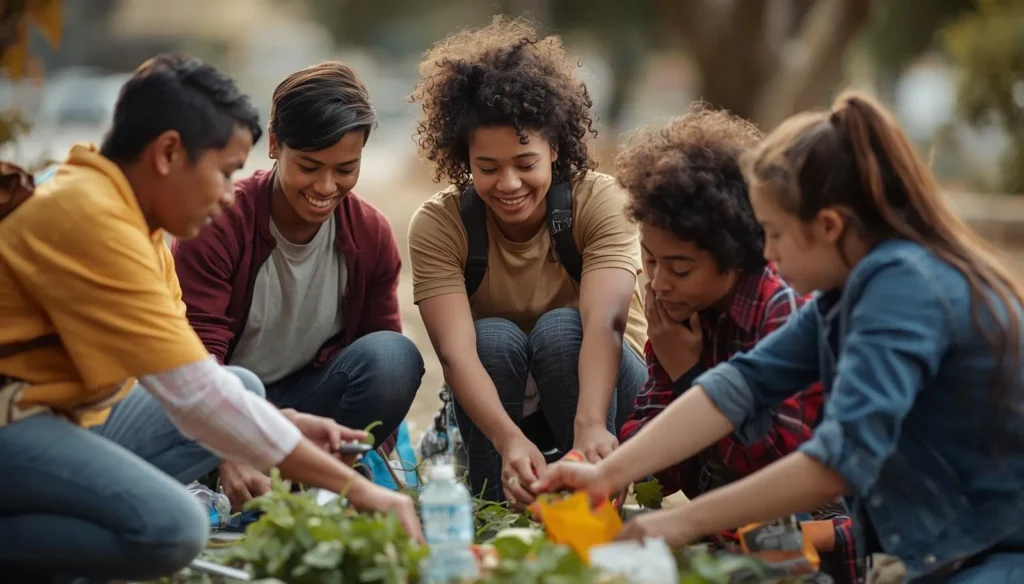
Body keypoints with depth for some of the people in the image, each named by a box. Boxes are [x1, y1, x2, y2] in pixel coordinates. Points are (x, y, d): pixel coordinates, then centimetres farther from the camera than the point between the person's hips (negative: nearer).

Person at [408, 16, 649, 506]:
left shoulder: (602, 202, -20)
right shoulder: (436, 225, -18)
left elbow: (605, 321, -37)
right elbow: (454, 350, -32)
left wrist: (590, 426, -56)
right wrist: (510, 440, -51)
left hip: (597, 383, -1)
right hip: (494, 402, 1)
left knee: (561, 328, -31)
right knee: (494, 337, -30)